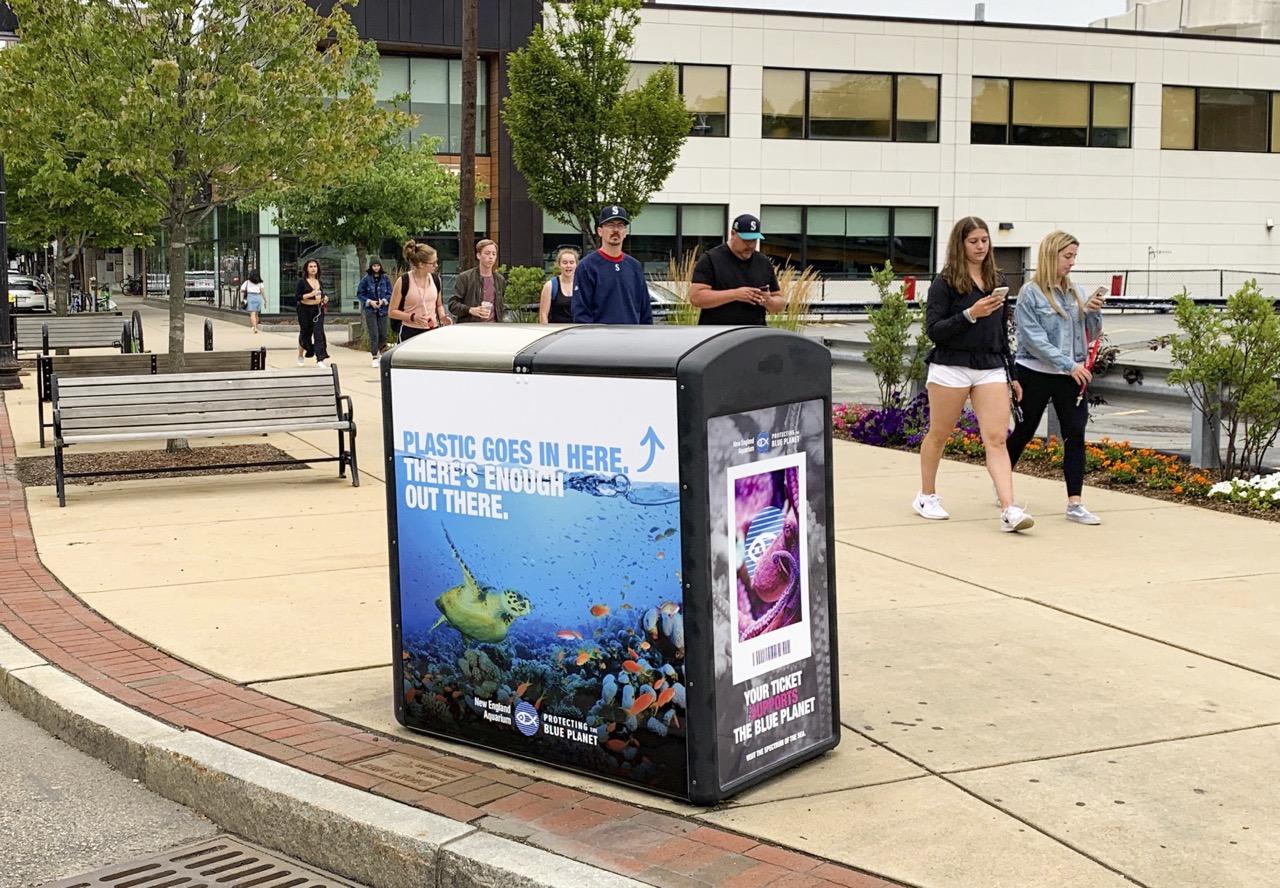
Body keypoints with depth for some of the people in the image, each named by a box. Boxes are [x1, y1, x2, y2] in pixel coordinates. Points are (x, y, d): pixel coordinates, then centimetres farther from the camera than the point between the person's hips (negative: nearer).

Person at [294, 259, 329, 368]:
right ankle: (300, 355, 34)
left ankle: (321, 359, -16)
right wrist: (311, 294, -22)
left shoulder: (319, 281, 11)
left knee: (319, 332, -10)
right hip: (305, 311, -3)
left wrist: (325, 298, 4)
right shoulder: (302, 281, -5)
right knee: (305, 333, 9)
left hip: (318, 310, 3)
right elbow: (297, 296, -13)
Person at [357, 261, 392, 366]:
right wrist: (370, 302, -10)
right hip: (370, 309, -2)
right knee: (374, 334, -6)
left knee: (383, 333, 4)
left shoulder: (385, 279, 3)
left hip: (383, 309, 2)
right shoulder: (366, 279, -1)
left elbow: (390, 293, 6)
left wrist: (383, 301, -11)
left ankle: (381, 349, 33)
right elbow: (359, 294, 1)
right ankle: (375, 358, -1)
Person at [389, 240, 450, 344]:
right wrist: (413, 317, -18)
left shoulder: (436, 279, 7)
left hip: (433, 331, 4)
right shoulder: (403, 282, -6)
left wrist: (442, 316, 0)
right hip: (410, 333, -4)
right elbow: (392, 312, -3)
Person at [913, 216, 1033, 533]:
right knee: (939, 435, 9)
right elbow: (933, 330, -11)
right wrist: (970, 314, -22)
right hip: (951, 367, -4)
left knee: (997, 439, -7)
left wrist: (1011, 375, 18)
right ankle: (927, 497, 27)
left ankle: (1009, 510, -16)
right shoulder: (944, 283, -4)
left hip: (991, 368, 4)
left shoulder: (995, 281, 14)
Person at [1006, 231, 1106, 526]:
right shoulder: (1031, 293, -8)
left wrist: (1094, 312, -8)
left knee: (1075, 434, -5)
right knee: (1024, 432, 11)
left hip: (1070, 377, 4)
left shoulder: (1075, 292, 7)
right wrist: (1069, 364, -21)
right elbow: (1034, 339, -15)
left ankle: (1075, 503, -5)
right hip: (1035, 375, -4)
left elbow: (1090, 336, 12)